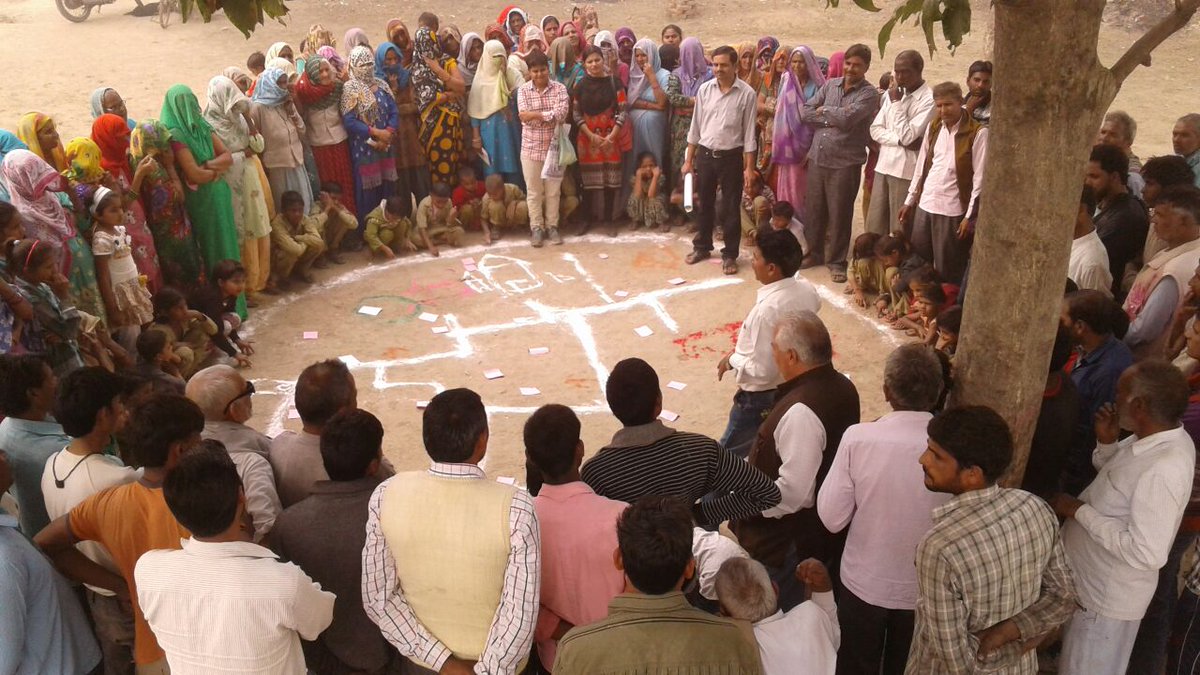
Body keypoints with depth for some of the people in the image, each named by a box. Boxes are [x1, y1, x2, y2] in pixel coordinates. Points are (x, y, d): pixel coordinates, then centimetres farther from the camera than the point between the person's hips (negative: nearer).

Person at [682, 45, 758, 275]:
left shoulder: (747, 94, -9)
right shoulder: (704, 89, 0)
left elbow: (749, 133, -6)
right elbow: (695, 127, 6)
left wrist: (749, 167, -8)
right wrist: (688, 160, 6)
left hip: (731, 156, -3)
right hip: (704, 154, 3)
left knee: (730, 208, 5)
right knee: (705, 204, 15)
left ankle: (729, 254, 18)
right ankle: (702, 247, 31)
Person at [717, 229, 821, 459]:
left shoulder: (767, 309, -33)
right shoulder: (808, 290, -9)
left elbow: (762, 370, -28)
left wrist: (732, 360, -12)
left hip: (764, 395, -8)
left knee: (730, 456, 11)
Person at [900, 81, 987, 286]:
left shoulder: (978, 133, -9)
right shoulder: (933, 127, 8)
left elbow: (980, 178, -10)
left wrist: (970, 216, -12)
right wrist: (909, 200, 13)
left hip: (953, 211, -5)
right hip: (925, 206, 5)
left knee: (947, 272, 3)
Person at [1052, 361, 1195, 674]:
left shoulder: (1163, 471, -34)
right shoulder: (1156, 438, -5)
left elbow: (1146, 553, -35)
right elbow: (1111, 472, 14)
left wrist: (1078, 510, -28)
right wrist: (1107, 441, -7)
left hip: (1107, 595, -8)